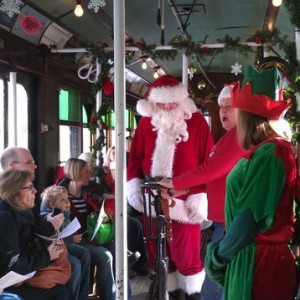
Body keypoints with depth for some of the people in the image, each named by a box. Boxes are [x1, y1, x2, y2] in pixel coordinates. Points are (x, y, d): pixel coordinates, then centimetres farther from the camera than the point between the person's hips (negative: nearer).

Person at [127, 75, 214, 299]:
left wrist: (200, 195, -11)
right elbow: (135, 157, 10)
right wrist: (134, 186, 0)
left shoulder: (196, 121, -5)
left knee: (187, 254, 1)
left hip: (185, 201, -4)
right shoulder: (146, 122, 6)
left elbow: (208, 162, -6)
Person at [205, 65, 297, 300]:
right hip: (249, 258, 8)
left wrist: (219, 255, -8)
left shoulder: (270, 152, -18)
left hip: (259, 262, -8)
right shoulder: (269, 149, 9)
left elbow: (250, 218, -20)